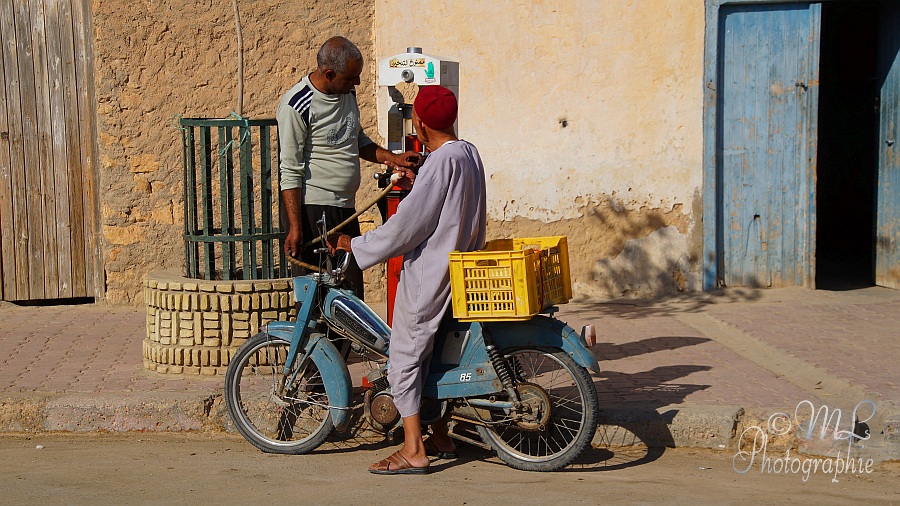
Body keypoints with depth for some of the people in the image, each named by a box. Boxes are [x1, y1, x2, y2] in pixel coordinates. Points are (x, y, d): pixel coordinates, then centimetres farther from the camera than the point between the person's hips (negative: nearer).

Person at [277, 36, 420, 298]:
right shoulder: (297, 105, -15)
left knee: (353, 291, 8)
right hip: (313, 210, -8)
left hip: (346, 208, 8)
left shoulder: (348, 93, 9)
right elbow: (290, 172, -15)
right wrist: (295, 227, -18)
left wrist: (390, 158, 10)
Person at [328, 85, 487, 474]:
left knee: (404, 359, -4)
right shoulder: (469, 154, 8)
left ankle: (413, 452, -3)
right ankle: (440, 438, 26)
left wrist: (354, 245, -12)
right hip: (457, 273, 10)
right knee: (432, 353, 19)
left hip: (427, 274, -10)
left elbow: (407, 224, -21)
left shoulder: (441, 162, -19)